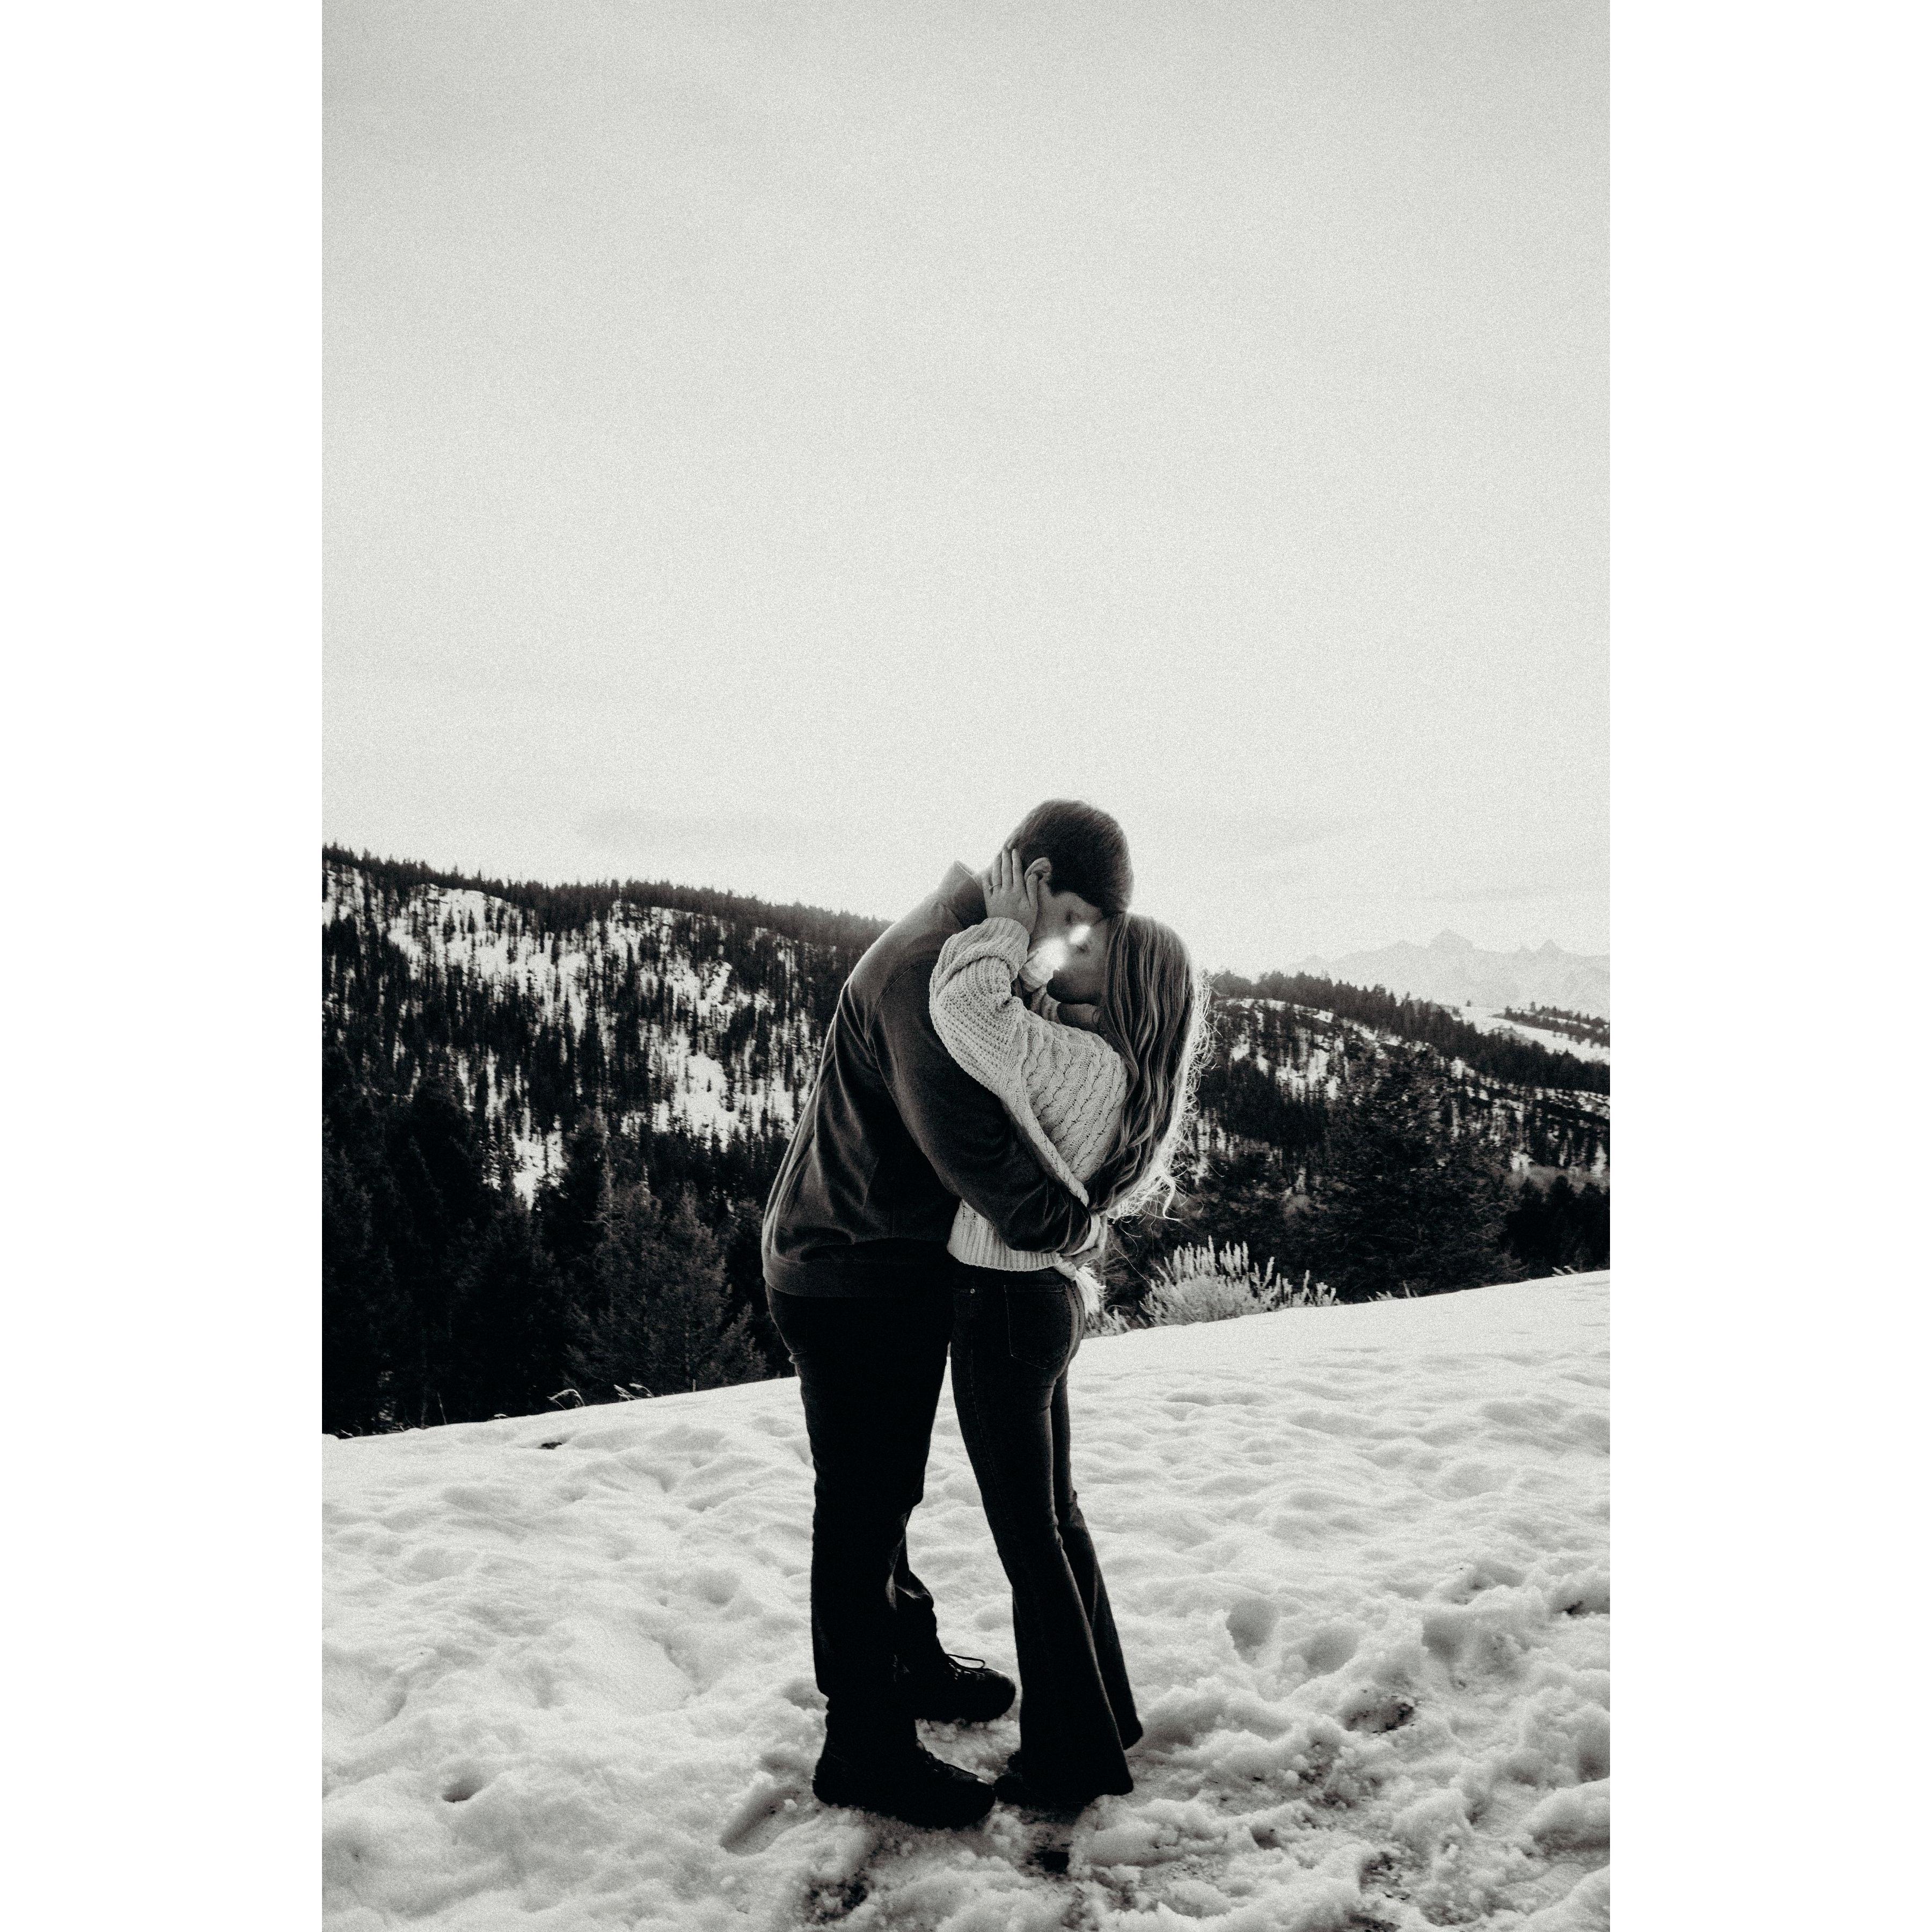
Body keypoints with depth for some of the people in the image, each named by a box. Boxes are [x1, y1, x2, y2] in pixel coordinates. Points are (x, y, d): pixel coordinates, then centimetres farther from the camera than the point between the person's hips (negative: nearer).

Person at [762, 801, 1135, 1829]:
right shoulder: (928, 968, -27)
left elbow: (1000, 1105, 17)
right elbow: (971, 1146, -32)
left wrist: (1065, 1198, 3)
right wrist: (1072, 1223, -17)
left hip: (898, 1271, 10)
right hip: (849, 1282, -10)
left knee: (887, 1495, 25)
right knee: (860, 1512, 3)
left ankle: (908, 1659, 43)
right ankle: (863, 1746, 18)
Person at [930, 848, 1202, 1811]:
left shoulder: (1084, 1062, -24)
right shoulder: (1108, 1068, 4)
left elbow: (964, 1007, -35)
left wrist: (1008, 927, -21)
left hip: (1005, 1304, -9)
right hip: (1045, 1292, 9)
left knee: (1028, 1536, 5)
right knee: (1055, 1515, 22)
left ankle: (1072, 1760, 21)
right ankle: (1101, 1713, 38)